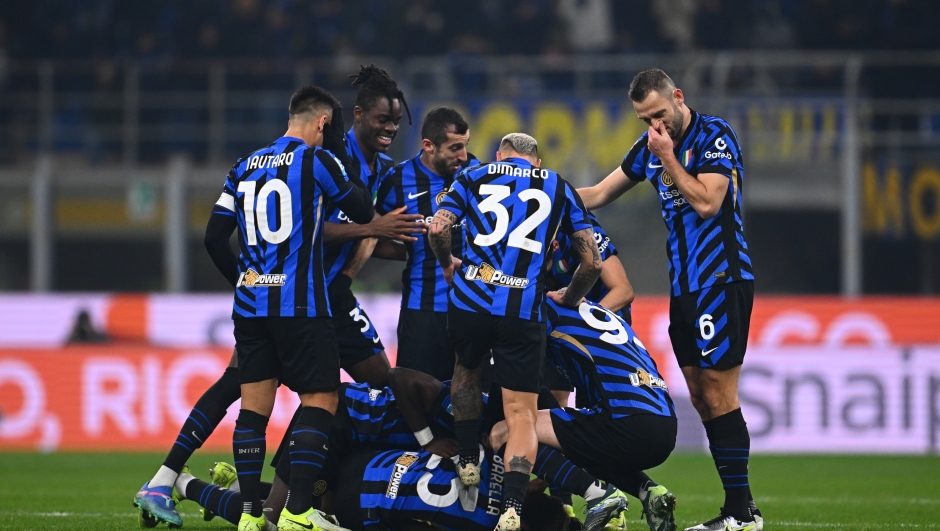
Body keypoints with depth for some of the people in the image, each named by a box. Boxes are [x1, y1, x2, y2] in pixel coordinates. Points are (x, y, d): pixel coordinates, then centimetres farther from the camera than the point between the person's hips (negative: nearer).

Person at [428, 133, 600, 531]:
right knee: (521, 412, 1)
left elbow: (438, 230, 1)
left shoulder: (473, 178, 15)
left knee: (466, 371, 33)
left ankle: (468, 461, 32)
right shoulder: (559, 189, 16)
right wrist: (569, 298, 29)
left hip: (469, 301, 1)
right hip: (523, 311, -1)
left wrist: (448, 263, 21)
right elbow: (592, 261, 12)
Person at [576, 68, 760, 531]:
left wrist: (668, 158, -14)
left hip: (721, 279, -8)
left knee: (717, 393, -10)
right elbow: (598, 195, 20)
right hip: (684, 285, 8)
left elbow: (706, 202, -19)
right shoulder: (650, 147, 13)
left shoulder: (715, 137, -9)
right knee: (700, 396, 6)